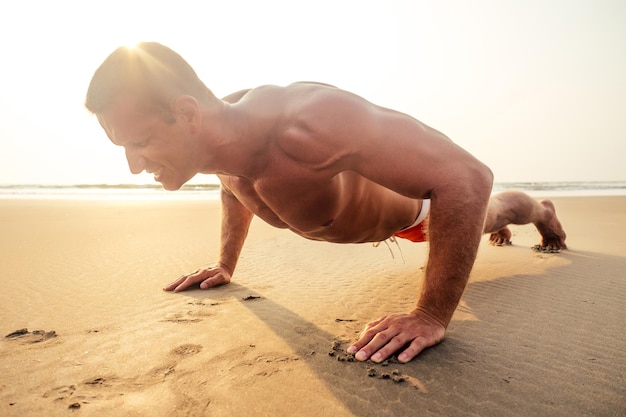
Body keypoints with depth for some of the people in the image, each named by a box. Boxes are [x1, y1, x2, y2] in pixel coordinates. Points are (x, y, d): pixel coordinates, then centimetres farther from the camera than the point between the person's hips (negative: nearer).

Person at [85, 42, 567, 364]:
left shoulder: (307, 123, -51)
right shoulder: (216, 138, -24)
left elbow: (468, 178, -49)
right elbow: (236, 190, 2)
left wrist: (433, 316, -45)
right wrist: (225, 265, 3)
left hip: (425, 193, -6)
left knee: (477, 216, 29)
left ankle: (540, 210, 67)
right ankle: (498, 224, 76)